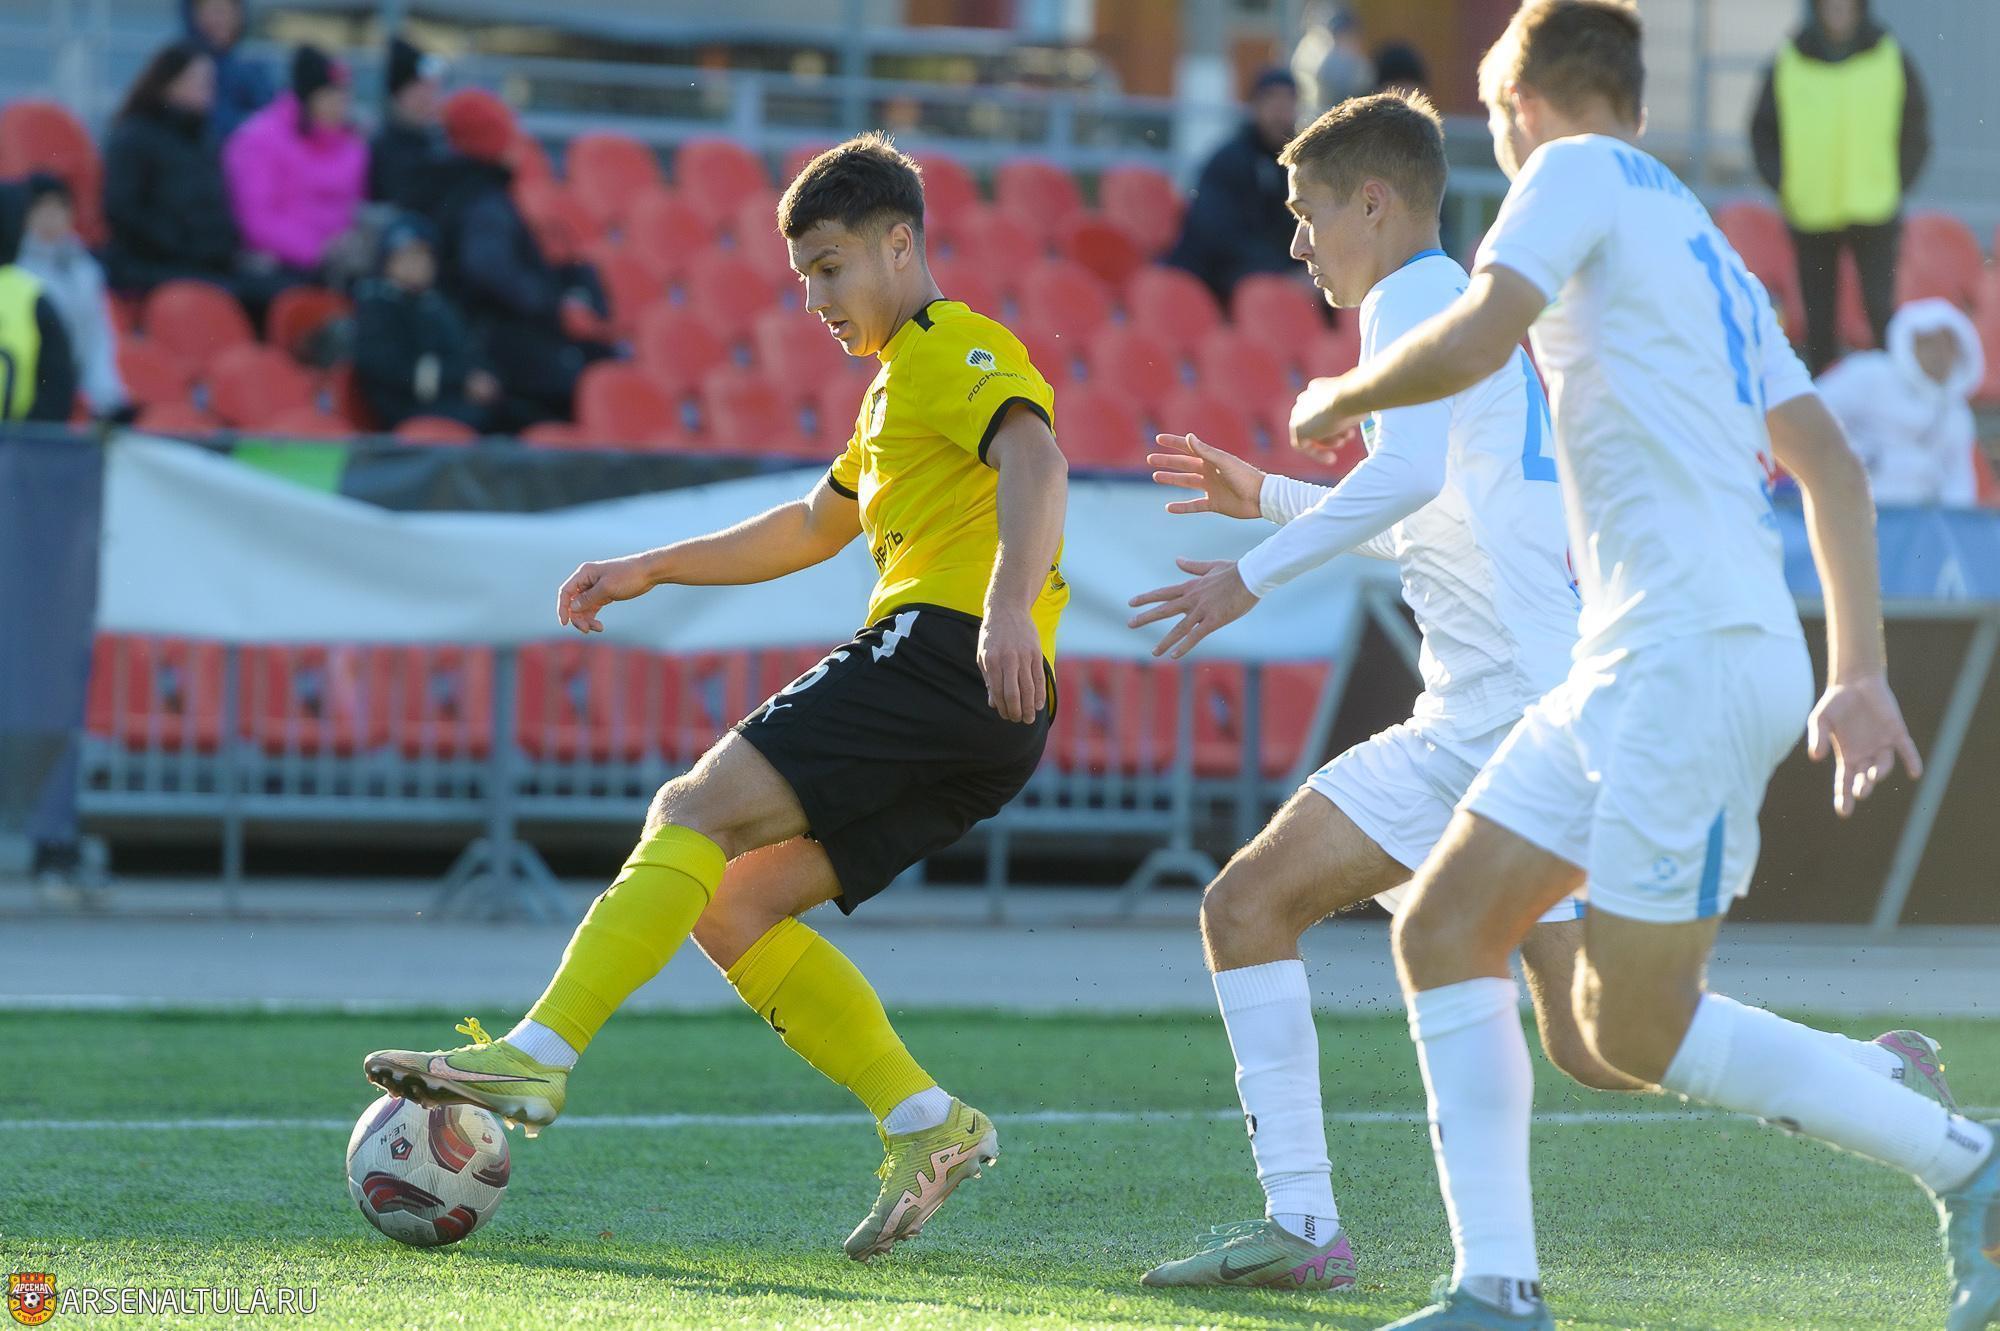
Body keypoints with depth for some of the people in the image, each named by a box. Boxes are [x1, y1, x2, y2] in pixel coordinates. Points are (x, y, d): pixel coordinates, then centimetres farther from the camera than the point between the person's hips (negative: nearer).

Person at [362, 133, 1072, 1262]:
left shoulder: (957, 347, 0)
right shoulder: (900, 385, 32)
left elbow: (1036, 459, -20)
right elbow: (815, 527, 44)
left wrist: (1009, 605, -37)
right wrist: (648, 570, 39)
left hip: (943, 649, -10)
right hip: (981, 732, 10)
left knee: (699, 811, -16)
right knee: (733, 906, 4)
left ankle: (537, 1056, -25)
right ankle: (927, 1125, -2)